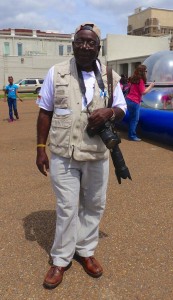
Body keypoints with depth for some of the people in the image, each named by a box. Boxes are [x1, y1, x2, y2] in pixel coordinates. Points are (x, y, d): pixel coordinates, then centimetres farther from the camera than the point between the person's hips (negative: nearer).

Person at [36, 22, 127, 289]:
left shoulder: (111, 77, 3)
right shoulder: (56, 73, -1)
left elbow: (122, 110, 10)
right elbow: (45, 112, 3)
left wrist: (109, 112, -14)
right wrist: (41, 148, -1)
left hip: (98, 155, 3)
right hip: (63, 155, -2)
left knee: (94, 206, 14)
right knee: (66, 208, 6)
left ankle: (85, 250, 36)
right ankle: (61, 259, 26)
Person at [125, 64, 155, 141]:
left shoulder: (134, 79, 12)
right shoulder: (140, 80, -13)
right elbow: (143, 92, -13)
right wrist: (150, 86, -3)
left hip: (129, 99, 9)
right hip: (134, 102, -9)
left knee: (132, 118, 16)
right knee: (135, 119, -2)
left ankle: (131, 134, 21)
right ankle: (132, 136, 1)